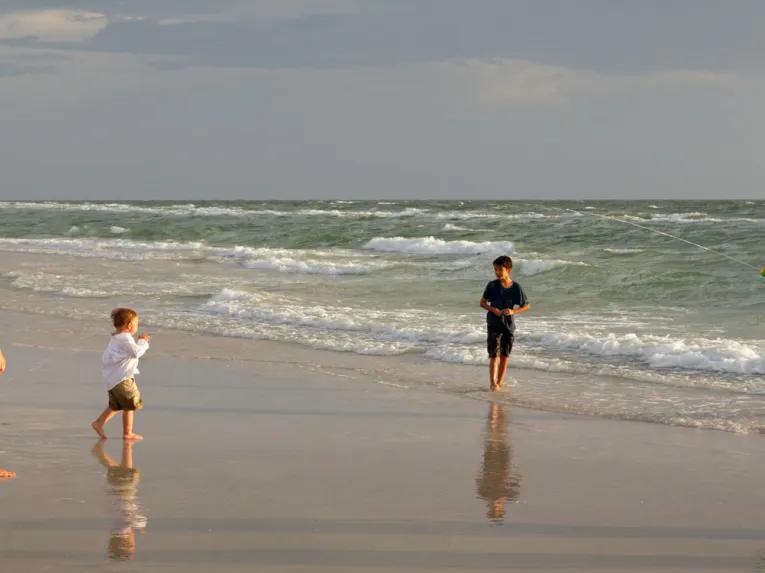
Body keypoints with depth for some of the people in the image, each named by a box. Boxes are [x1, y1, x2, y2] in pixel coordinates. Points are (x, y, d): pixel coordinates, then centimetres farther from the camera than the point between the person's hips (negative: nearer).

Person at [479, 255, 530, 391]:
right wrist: (493, 310, -16)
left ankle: (500, 382, 20)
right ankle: (492, 383, -4)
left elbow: (526, 306, 2)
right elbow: (482, 302, 3)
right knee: (494, 354, -7)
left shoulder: (516, 288, -5)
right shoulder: (492, 286, -6)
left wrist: (513, 311, -15)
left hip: (509, 325, 2)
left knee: (505, 355, 8)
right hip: (494, 324, -2)